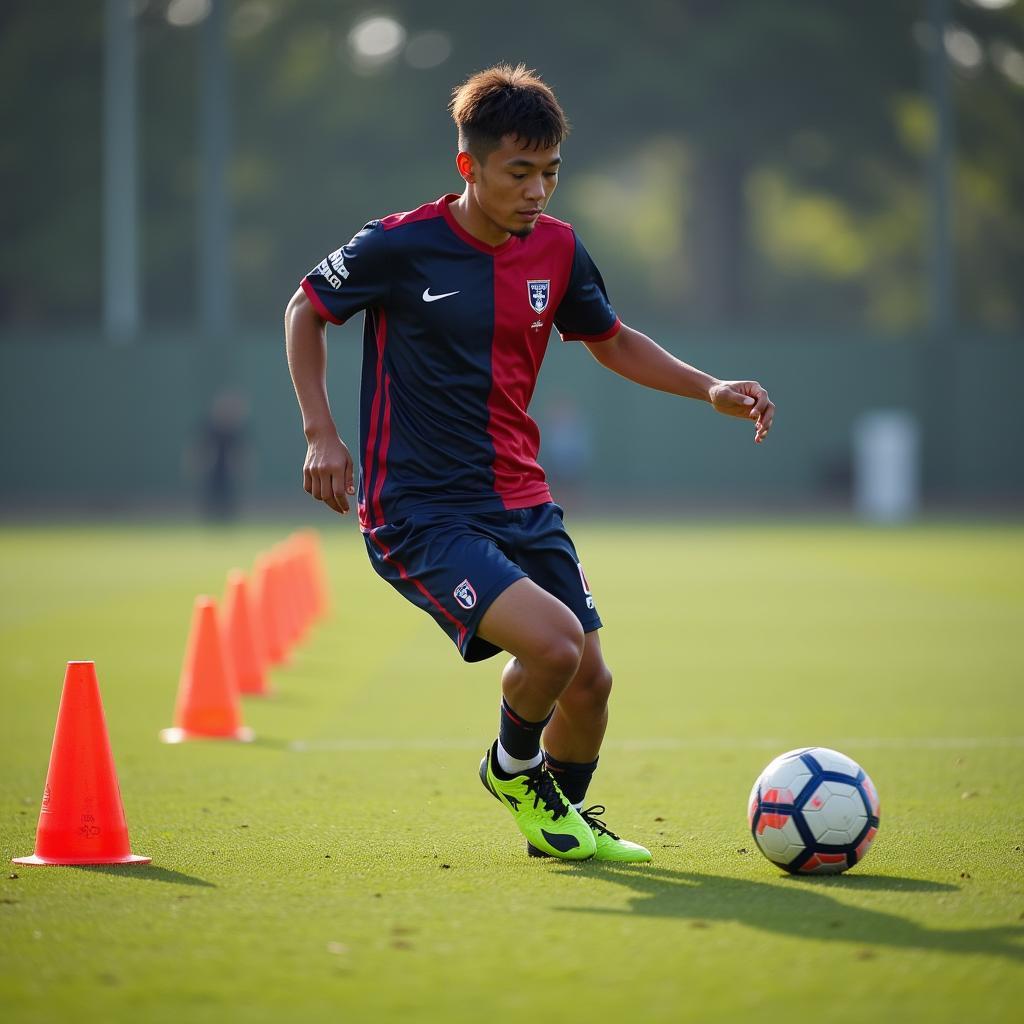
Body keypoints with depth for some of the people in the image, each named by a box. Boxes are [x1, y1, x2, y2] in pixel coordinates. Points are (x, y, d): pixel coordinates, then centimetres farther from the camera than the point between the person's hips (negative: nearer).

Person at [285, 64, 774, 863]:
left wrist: (709, 389, 7)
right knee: (554, 642, -24)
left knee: (589, 681, 6)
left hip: (521, 504, 6)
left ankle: (563, 818, 36)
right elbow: (306, 309, 4)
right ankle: (512, 767, 8)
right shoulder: (400, 246, -12)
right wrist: (321, 433, -4)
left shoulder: (557, 249, 3)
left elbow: (611, 340, 21)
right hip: (420, 516, -6)